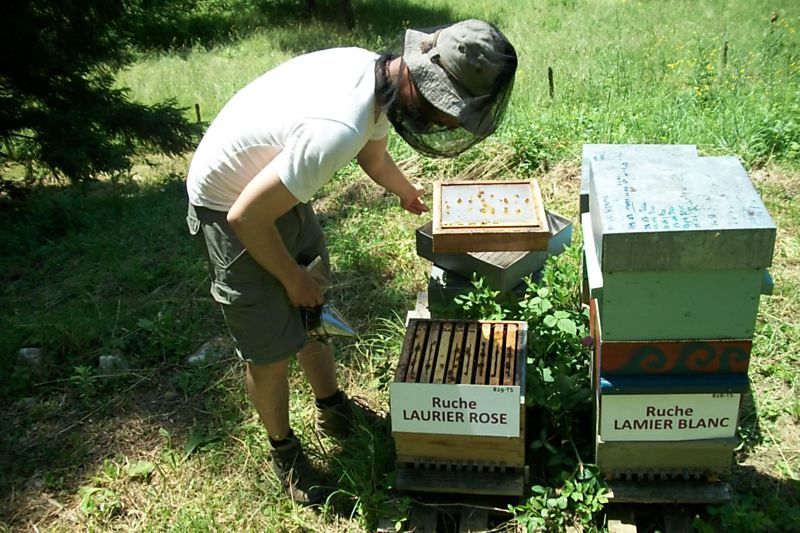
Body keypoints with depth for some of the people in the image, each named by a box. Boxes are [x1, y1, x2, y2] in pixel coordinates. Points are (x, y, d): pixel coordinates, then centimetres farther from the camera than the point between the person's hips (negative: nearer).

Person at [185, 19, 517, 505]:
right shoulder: (339, 131, -40)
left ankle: (332, 407, 41)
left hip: (278, 186, 8)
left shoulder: (379, 72, -12)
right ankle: (284, 450, 28)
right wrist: (293, 277, -13)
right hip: (233, 208, -8)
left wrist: (408, 193, 33)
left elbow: (374, 158, 12)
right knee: (271, 346, 3)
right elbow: (246, 216, -31)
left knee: (314, 310, 19)